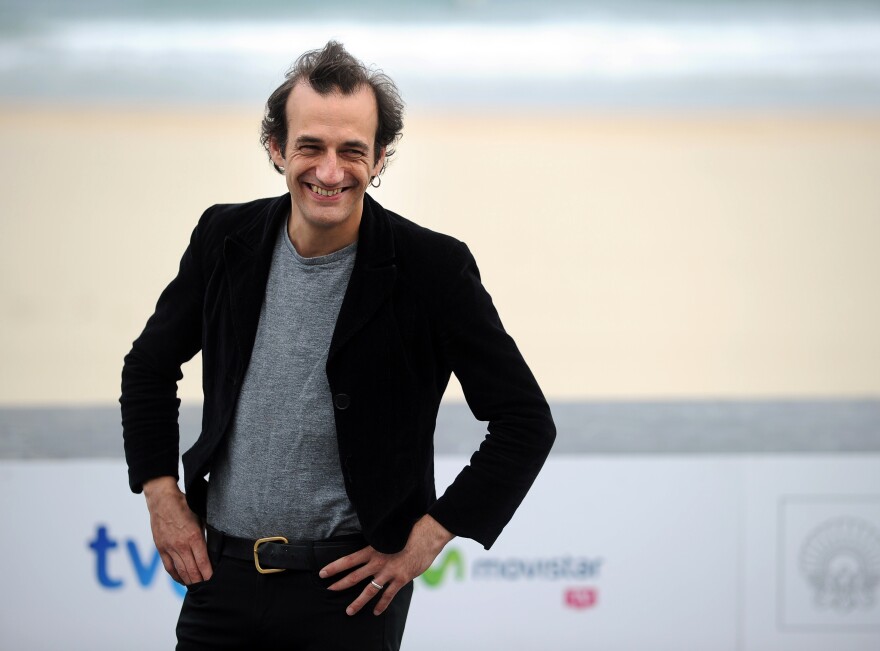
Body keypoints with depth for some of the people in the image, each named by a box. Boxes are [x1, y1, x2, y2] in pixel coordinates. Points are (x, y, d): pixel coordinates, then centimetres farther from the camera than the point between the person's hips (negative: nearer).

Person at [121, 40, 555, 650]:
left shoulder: (432, 268, -11)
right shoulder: (226, 239, 0)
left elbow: (525, 422, -7)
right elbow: (150, 366, 16)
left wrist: (427, 538, -9)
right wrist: (162, 495, 7)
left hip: (349, 585, -3)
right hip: (220, 571, 3)